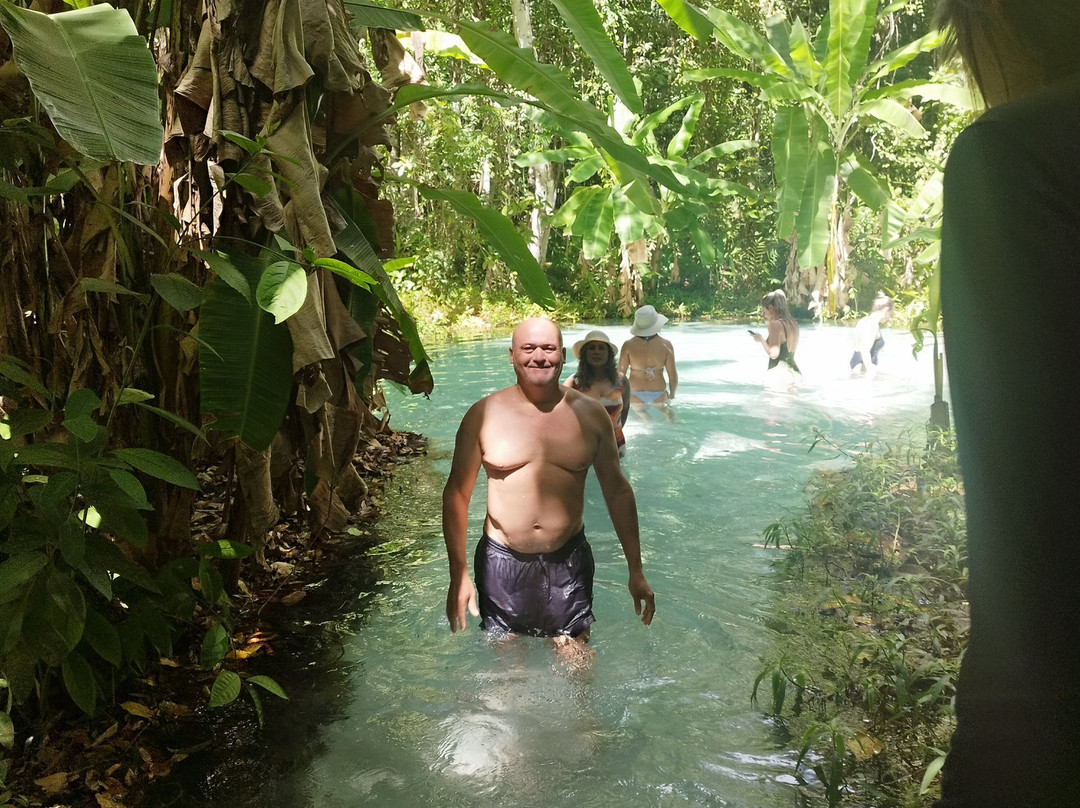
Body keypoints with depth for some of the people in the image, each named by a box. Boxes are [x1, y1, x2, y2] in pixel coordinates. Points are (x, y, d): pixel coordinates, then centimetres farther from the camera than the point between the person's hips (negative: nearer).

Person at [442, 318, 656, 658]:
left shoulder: (589, 413, -2)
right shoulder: (484, 415, -7)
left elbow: (617, 490, 4)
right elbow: (457, 493, -2)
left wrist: (636, 571, 4)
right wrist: (458, 575, -5)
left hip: (569, 561, 1)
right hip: (502, 563, 0)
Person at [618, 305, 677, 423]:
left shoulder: (628, 345, -13)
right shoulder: (666, 345, -11)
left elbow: (620, 374, -8)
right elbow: (673, 376, -7)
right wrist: (672, 394, 12)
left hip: (635, 395, -1)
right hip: (659, 394, 1)